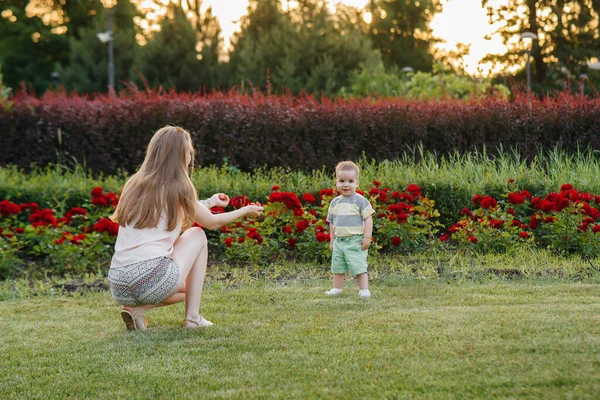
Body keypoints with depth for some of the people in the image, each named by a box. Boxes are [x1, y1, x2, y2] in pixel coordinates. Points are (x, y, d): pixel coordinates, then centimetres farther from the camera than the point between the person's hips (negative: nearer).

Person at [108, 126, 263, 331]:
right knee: (197, 235, 20)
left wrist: (210, 202, 47)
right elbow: (212, 222, 14)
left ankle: (137, 308, 7)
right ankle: (192, 317, 13)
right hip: (151, 278, -6)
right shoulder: (176, 188, 0)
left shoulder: (134, 185, 17)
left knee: (187, 290, 34)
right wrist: (244, 211, 32)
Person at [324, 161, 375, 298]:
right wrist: (332, 238, 17)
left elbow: (368, 219, -11)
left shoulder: (360, 201, -9)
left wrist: (367, 237, -16)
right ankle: (336, 289, 26)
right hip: (339, 240, 6)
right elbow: (332, 221, 18)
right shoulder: (335, 202, 8)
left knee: (359, 267, -9)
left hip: (355, 241, -6)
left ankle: (364, 290, -4)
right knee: (337, 267, 14)